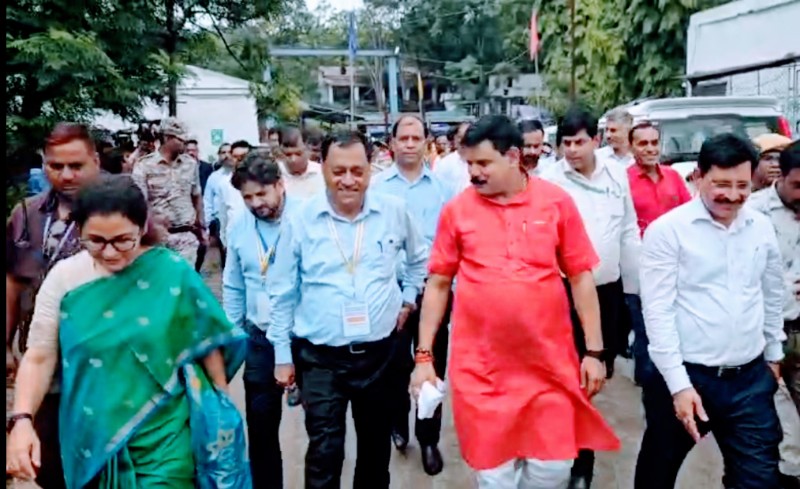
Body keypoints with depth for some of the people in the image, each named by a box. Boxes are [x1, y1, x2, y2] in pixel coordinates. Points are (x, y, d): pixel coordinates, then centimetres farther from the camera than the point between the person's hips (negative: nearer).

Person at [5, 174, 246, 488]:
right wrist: (22, 420, -15)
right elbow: (39, 357, -2)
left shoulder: (173, 273, -11)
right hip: (91, 441, 2)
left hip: (164, 440, -2)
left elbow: (208, 346, -3)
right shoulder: (64, 278, -7)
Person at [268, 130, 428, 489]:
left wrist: (408, 298, 10)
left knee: (376, 443, 19)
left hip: (379, 352, 2)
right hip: (320, 357, -2)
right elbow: (282, 293, 0)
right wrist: (282, 355, 1)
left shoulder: (394, 212, -3)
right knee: (324, 451, 0)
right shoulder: (300, 220, -8)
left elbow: (419, 258, 17)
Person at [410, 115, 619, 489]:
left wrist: (594, 351, 0)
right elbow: (438, 284, 3)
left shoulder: (557, 202, -3)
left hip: (549, 364, 0)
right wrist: (424, 356, 1)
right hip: (481, 370, 0)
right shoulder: (456, 210, -3)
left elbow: (580, 277, 2)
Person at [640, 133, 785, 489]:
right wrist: (678, 383, -16)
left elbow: (773, 297, 17)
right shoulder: (667, 230, -12)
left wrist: (774, 355, 21)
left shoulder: (762, 228, 4)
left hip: (751, 378, 4)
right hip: (689, 375, -3)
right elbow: (658, 312, -14)